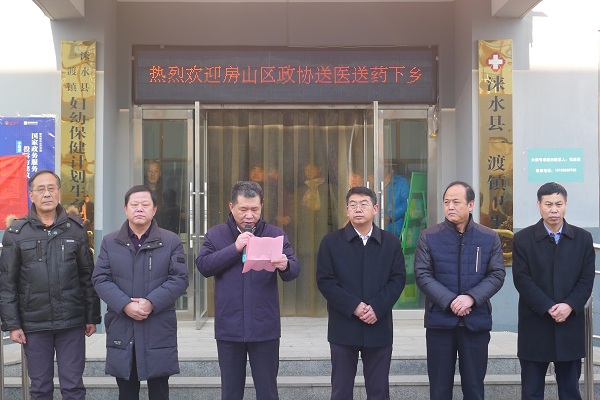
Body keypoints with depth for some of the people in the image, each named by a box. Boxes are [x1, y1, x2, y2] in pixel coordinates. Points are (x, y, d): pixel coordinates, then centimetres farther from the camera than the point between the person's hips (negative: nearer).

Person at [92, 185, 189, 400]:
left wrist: (152, 302, -17)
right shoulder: (110, 242, 7)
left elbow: (179, 278, -4)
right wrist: (124, 305, -15)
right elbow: (100, 279, 0)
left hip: (159, 328, -1)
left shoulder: (171, 241, 3)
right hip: (121, 328, 2)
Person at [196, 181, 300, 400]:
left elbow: (295, 269, -7)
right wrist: (235, 248, -18)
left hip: (265, 327, -1)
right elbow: (203, 266, -9)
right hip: (229, 328, 1)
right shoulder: (215, 234, 4)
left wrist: (285, 266, -30)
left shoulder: (275, 234, 2)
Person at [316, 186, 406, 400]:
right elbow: (325, 281, -5)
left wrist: (377, 307, -13)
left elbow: (398, 278, 1)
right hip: (343, 327, -1)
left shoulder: (391, 242, 6)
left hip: (379, 327, 1)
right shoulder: (331, 242, 1)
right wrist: (353, 307, -15)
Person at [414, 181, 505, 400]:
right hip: (439, 321, -1)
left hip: (477, 321, 1)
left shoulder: (489, 238, 3)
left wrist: (471, 297, -16)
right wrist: (450, 301, -17)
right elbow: (422, 275, -6)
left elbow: (497, 275, -1)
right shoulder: (429, 237, -1)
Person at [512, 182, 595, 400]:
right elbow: (522, 280, -8)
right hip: (535, 326, -1)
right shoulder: (523, 239, -1)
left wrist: (569, 306, -16)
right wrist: (548, 308, -17)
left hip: (570, 326, 2)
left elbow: (586, 280, 0)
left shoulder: (583, 238, 5)